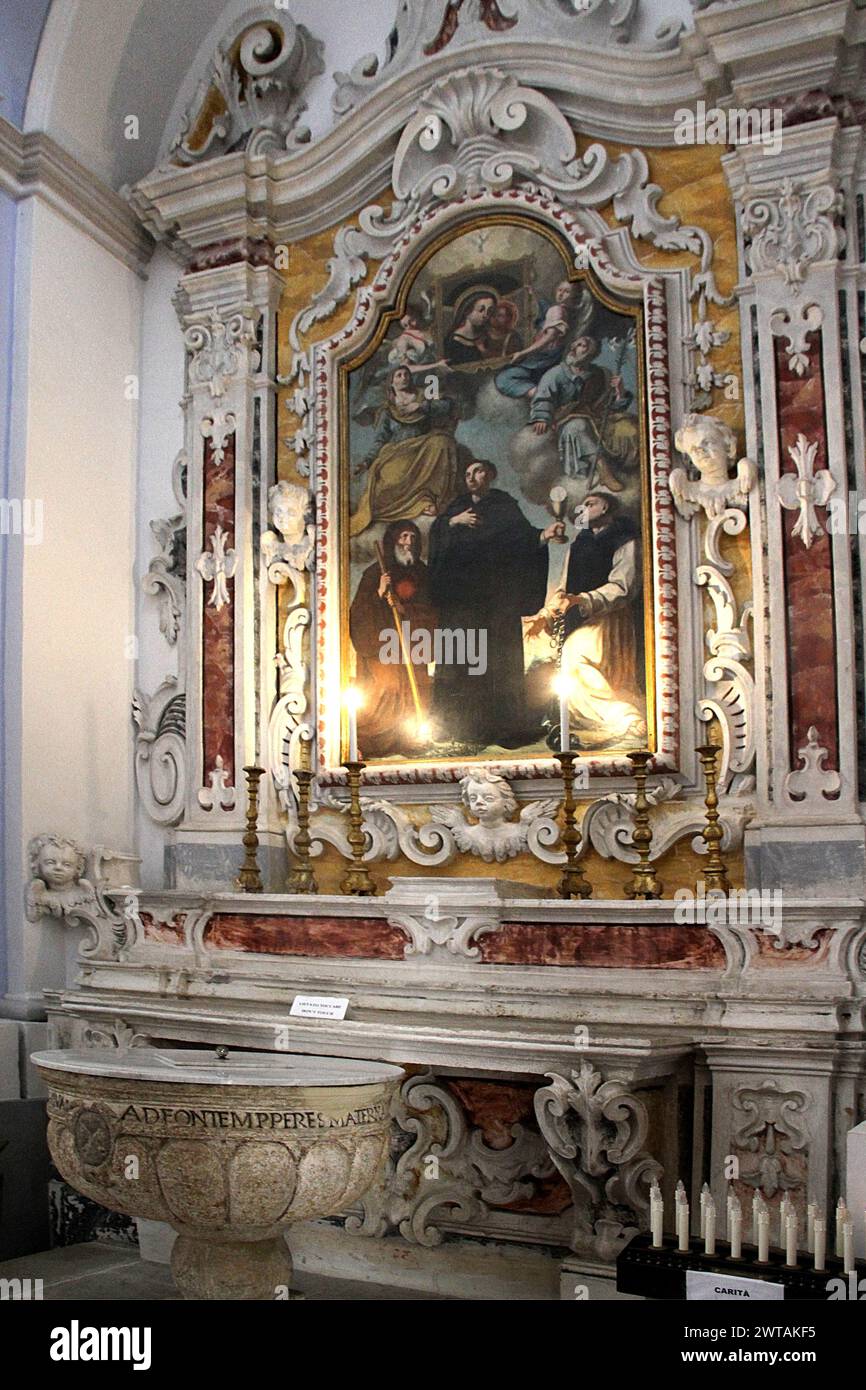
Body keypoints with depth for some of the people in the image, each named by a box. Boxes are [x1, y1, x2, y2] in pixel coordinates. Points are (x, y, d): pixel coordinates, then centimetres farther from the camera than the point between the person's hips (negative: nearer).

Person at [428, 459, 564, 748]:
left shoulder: (505, 506, 7)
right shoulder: (459, 505, 17)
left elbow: (523, 534, -7)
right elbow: (436, 530, 6)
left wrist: (543, 535, -27)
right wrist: (454, 521, -11)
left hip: (494, 593, -3)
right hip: (459, 593, 3)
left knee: (495, 655, -7)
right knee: (458, 654, -3)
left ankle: (500, 724, -6)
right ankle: (457, 722, -1)